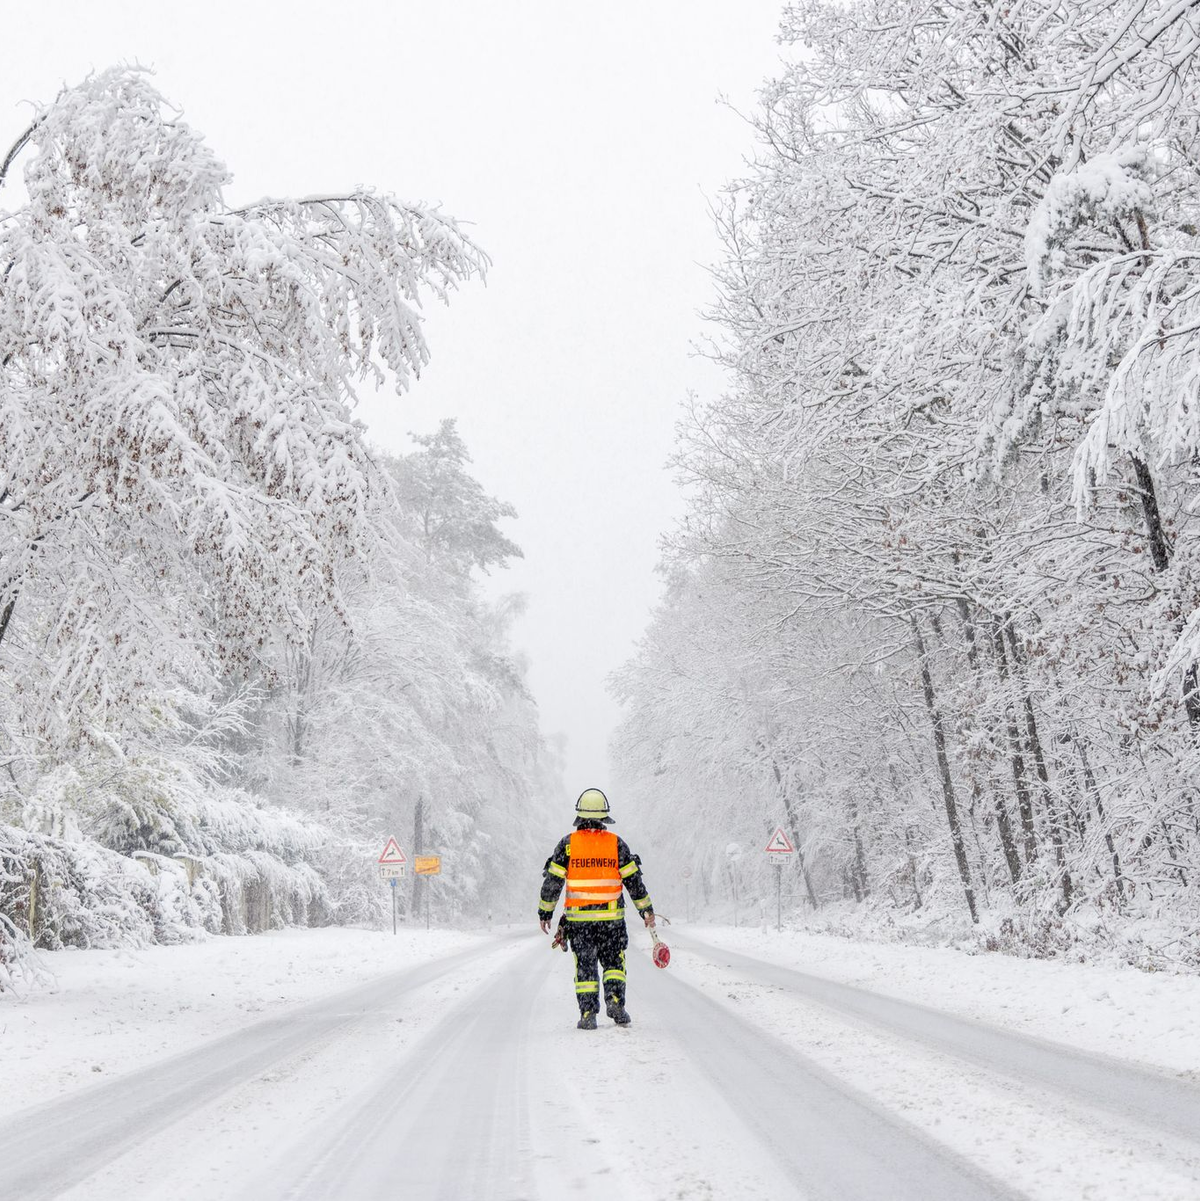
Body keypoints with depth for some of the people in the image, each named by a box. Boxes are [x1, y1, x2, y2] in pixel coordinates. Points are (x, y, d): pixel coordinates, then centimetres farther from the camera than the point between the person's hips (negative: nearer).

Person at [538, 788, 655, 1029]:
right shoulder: (616, 843, -2)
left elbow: (552, 882, -1)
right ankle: (615, 1001, -5)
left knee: (585, 966, 9)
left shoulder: (568, 843, -3)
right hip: (611, 918, 0)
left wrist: (545, 912, 9)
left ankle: (588, 1014, 5)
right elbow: (633, 880, 1)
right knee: (613, 962, 14)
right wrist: (646, 910, 10)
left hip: (578, 919, 0)